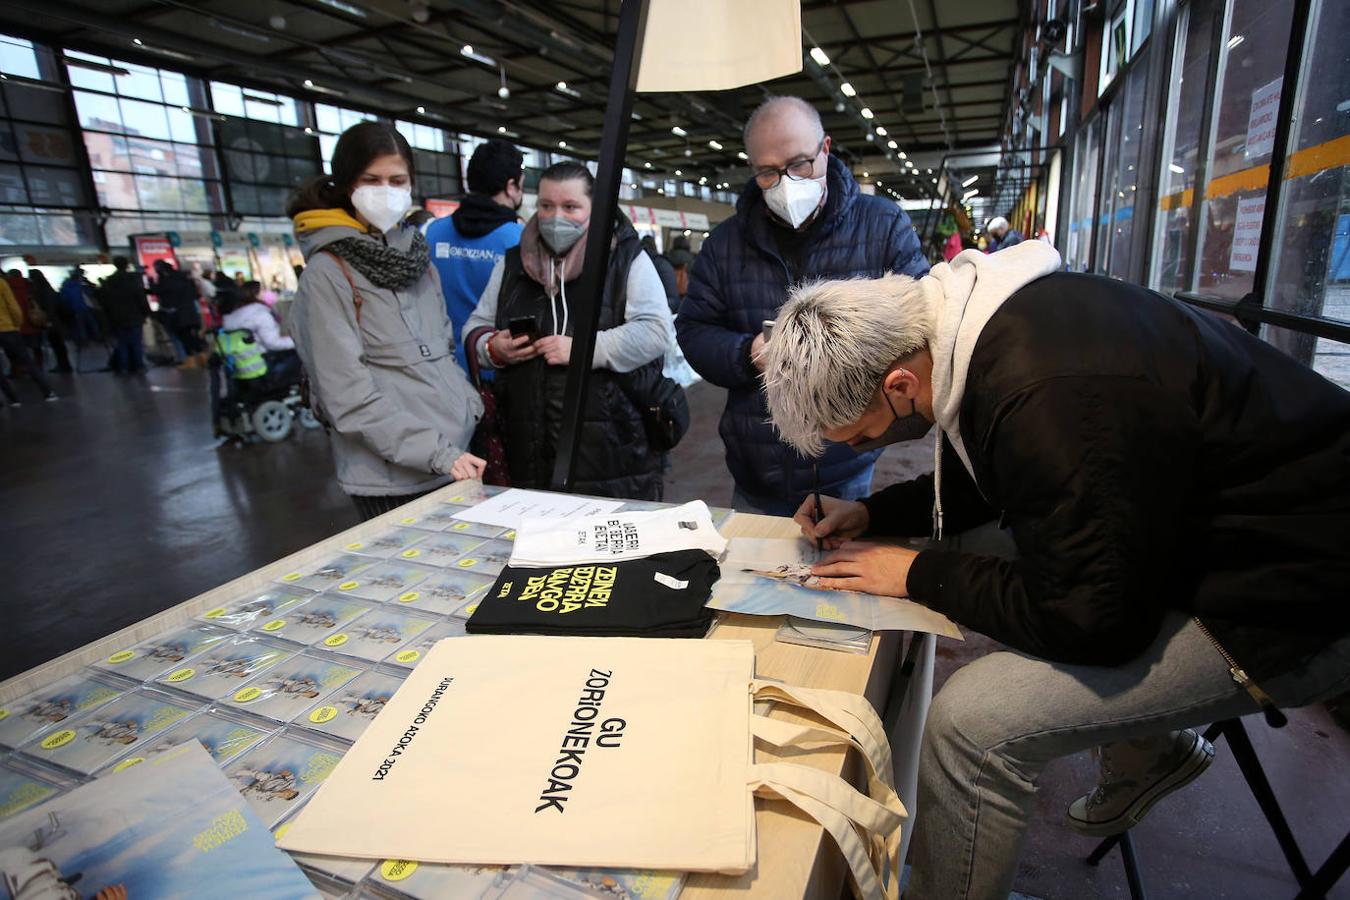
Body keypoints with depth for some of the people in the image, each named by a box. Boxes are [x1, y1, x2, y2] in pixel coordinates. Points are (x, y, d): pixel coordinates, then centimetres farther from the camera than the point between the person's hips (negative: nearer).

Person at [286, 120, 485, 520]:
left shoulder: (417, 256, 11)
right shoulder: (327, 271, -8)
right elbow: (350, 395, -14)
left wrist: (477, 417, 6)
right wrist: (438, 455, -20)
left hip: (460, 458, 6)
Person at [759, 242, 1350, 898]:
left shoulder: (1054, 400, -34)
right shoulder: (982, 317, -4)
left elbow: (1089, 618, -24)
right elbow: (975, 488, 11)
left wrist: (921, 574, -15)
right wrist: (871, 513, 1)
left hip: (1287, 600, -9)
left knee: (970, 722, -20)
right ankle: (1150, 749, 35)